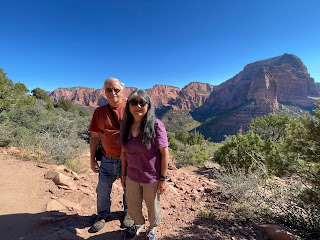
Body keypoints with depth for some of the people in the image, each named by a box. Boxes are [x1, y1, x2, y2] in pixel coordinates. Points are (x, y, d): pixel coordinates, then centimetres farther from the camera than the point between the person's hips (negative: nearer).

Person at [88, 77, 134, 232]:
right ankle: (103, 215, 44)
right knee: (102, 190, 15)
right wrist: (92, 159, 6)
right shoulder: (99, 112, 2)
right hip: (107, 161, 3)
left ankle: (128, 212, 44)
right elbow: (94, 136, 6)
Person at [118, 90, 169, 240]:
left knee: (153, 207, 20)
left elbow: (164, 153, -15)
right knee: (132, 208, 24)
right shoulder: (126, 126, -3)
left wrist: (163, 178, -12)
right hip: (132, 178, 4)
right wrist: (124, 174, 9)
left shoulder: (156, 126, -18)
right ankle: (138, 224, 58)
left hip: (152, 178, -4)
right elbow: (123, 152, 5)